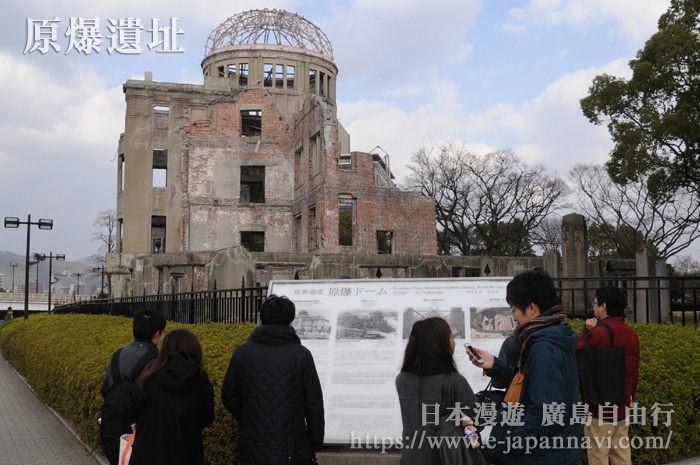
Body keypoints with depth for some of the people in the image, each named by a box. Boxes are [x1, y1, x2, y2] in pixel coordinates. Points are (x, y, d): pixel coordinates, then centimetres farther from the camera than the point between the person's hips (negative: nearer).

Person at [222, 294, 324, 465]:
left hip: (252, 450, 2)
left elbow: (229, 396, 7)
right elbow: (314, 404, -5)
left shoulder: (242, 352, -1)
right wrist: (315, 445, 7)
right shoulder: (302, 355, -8)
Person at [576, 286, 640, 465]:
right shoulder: (632, 333, 4)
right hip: (623, 405, 7)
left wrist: (586, 331, -5)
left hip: (600, 407, -7)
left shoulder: (598, 333, -21)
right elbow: (635, 369, 14)